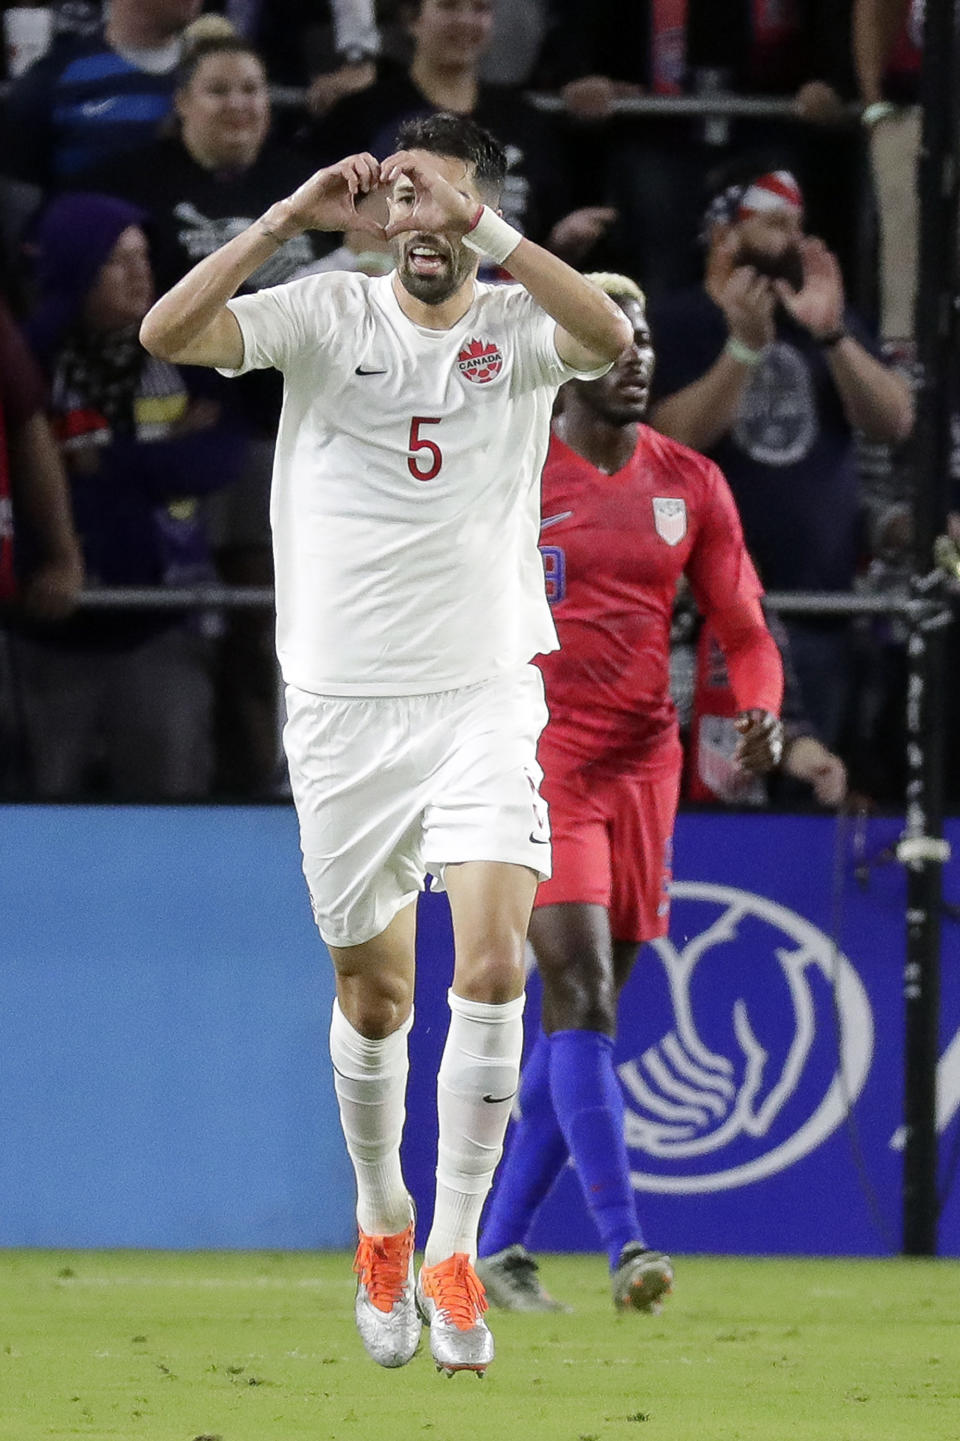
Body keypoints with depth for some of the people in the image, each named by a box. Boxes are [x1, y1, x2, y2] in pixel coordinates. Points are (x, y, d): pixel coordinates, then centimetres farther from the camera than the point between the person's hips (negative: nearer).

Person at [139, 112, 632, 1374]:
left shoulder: (518, 327, -1)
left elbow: (609, 335, -24)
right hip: (343, 706, 1)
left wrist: (483, 230, -29)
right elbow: (168, 333, -15)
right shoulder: (330, 315, -1)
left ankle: (453, 1256, -8)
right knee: (374, 995, 10)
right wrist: (290, 219, -21)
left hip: (486, 701, -1)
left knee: (493, 962, -17)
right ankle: (380, 1219, 34)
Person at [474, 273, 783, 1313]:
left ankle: (497, 1246, 16)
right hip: (540, 757, -5)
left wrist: (762, 711, -9)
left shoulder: (690, 485, 8)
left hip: (644, 766, 5)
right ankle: (623, 1245, -24)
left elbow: (744, 633, 9)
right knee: (581, 994, -17)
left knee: (587, 1014, 7)